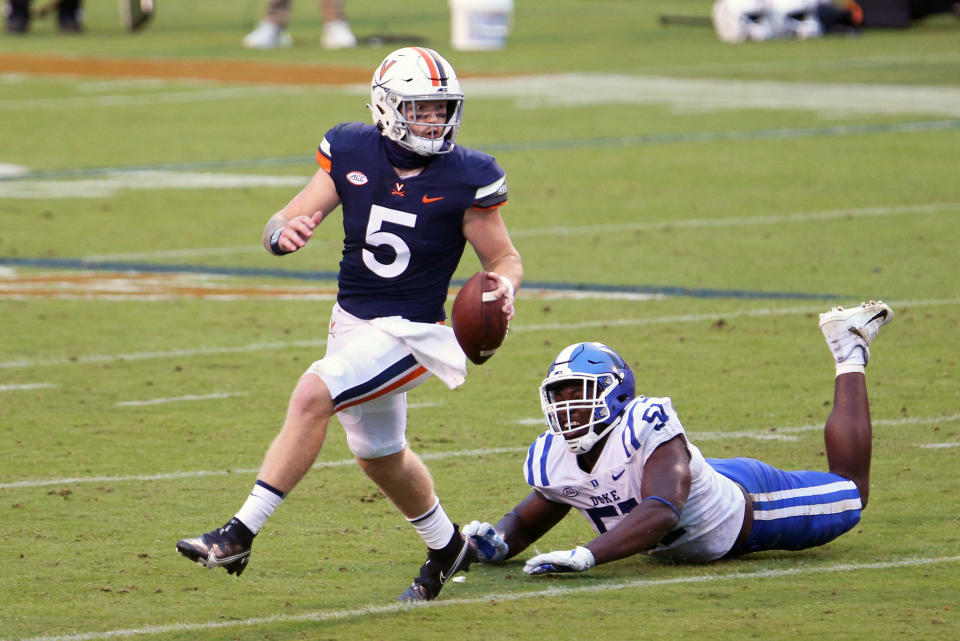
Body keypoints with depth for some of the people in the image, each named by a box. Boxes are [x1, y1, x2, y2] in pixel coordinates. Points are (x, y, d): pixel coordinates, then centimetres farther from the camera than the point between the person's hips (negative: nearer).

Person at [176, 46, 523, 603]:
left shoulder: (466, 178, -14)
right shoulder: (352, 154, -6)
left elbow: (504, 256, -2)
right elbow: (281, 225, -5)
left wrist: (504, 285, -26)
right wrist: (284, 233, -30)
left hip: (412, 333, -6)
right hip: (353, 323, 6)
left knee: (314, 396, -25)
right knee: (381, 456, 22)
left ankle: (242, 534, -22)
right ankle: (446, 546, 49)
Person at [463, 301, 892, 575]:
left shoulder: (648, 430, -43)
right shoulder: (551, 462, -23)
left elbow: (661, 513, -56)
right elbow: (526, 521, -4)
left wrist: (585, 556, -67)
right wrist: (497, 542, -29)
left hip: (744, 504, -6)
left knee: (849, 491, 18)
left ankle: (849, 353, 36)